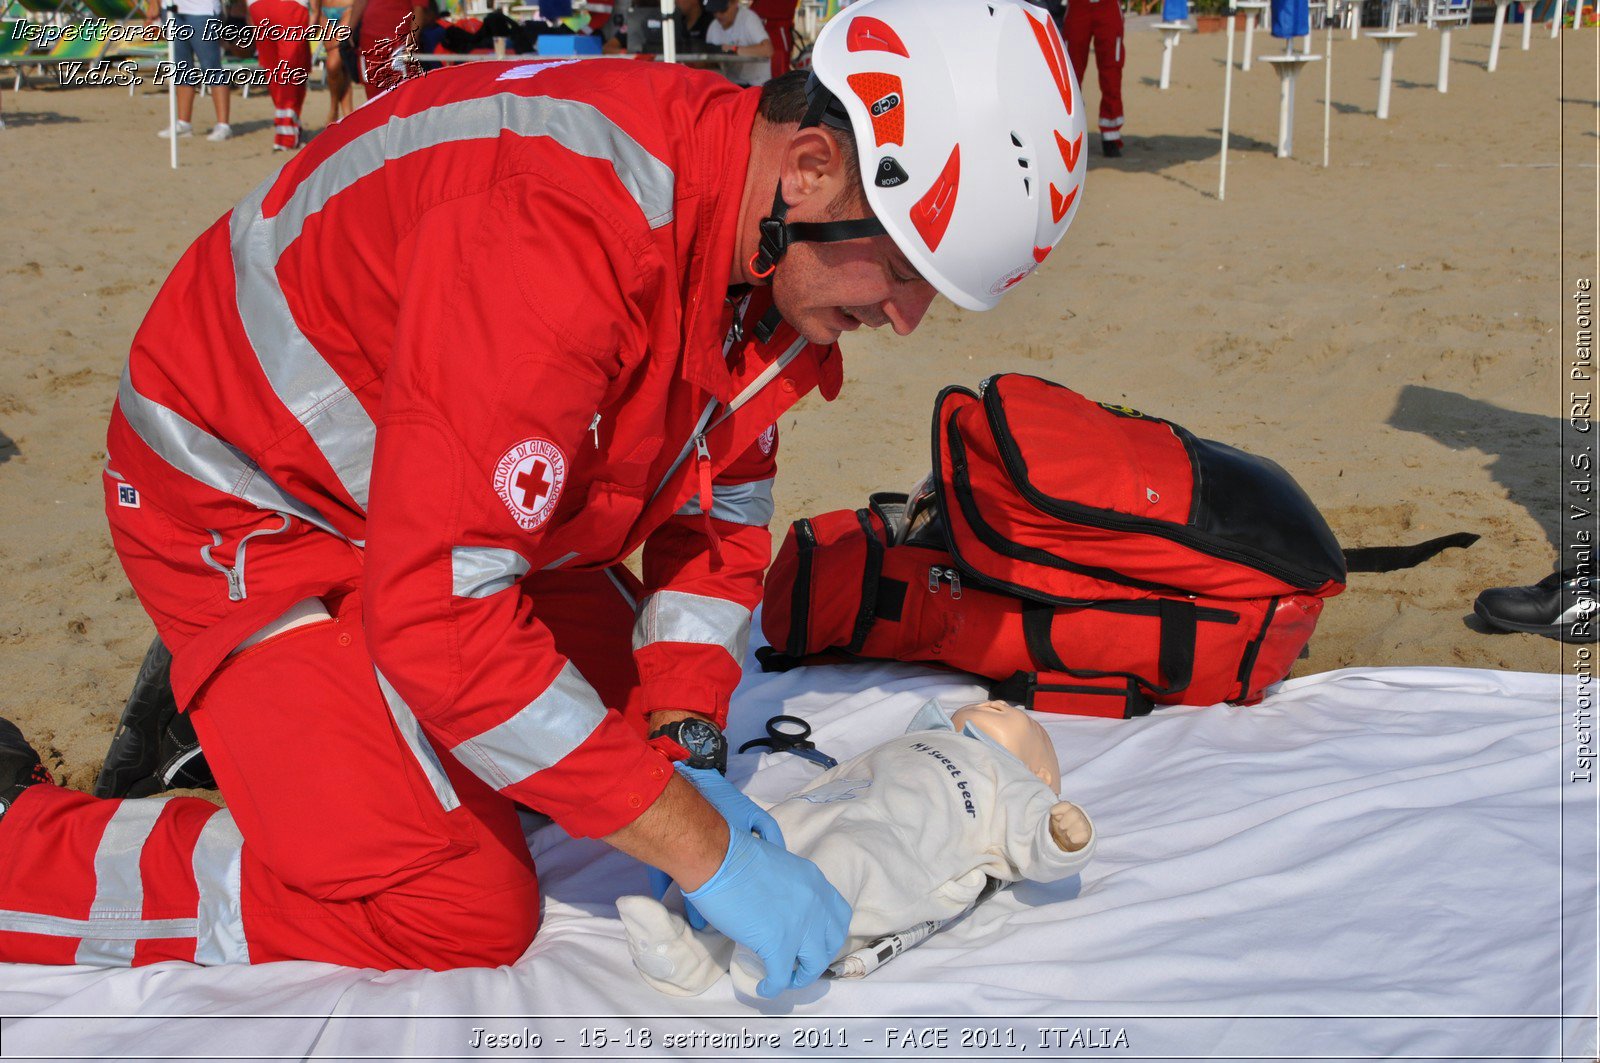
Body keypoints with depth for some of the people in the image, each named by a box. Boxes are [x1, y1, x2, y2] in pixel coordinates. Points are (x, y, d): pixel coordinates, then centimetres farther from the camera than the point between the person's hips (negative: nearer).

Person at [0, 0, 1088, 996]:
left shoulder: (787, 255, -9)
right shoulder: (556, 230, -38)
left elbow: (720, 509, 3)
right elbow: (441, 608, -39)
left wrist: (686, 744, -12)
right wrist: (703, 851, -34)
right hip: (253, 504, -8)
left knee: (657, 746, 13)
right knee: (456, 915, -15)